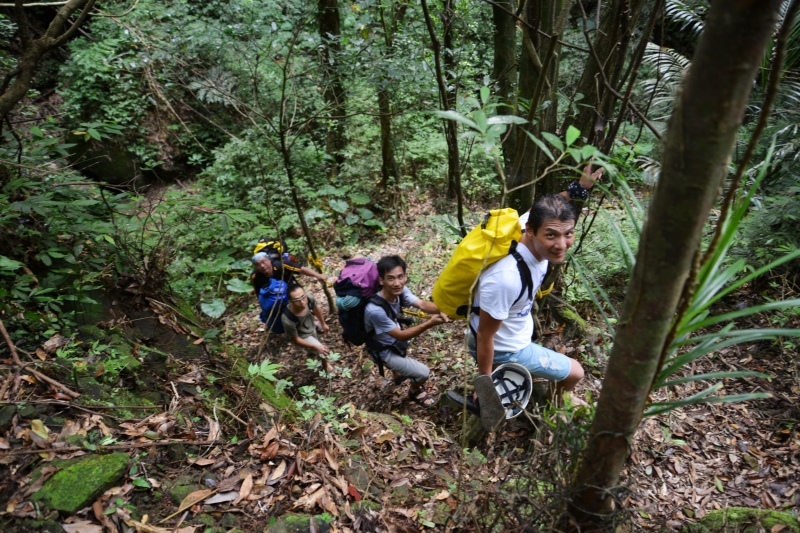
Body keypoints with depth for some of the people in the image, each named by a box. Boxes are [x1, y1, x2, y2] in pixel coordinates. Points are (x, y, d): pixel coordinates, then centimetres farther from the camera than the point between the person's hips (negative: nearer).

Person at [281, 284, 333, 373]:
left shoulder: (309, 298, -36)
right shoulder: (288, 320, -46)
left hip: (311, 322, 5)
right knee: (323, 352, 1)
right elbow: (295, 340, -25)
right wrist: (316, 346, -22)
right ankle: (325, 363, 39)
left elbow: (316, 309, -9)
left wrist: (323, 324, 8)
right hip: (303, 336, -5)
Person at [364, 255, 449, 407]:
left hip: (393, 338, 7)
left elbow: (422, 305, -27)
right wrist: (429, 323, -39)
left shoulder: (400, 290, -19)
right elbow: (400, 336, -29)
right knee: (423, 373, -6)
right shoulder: (375, 310, -39)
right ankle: (414, 391, 31)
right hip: (384, 350, -7)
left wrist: (441, 311, -47)